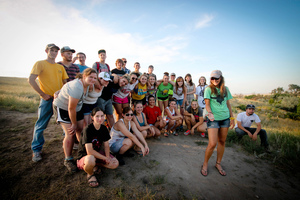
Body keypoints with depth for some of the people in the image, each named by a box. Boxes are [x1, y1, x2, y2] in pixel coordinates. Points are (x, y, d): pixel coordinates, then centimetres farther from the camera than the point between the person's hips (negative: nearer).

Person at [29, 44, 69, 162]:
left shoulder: (60, 67, 13)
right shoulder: (40, 64, 0)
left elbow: (65, 82, 14)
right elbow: (31, 80, -8)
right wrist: (43, 94, -12)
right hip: (47, 99, -4)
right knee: (41, 125, 3)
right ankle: (36, 150, 19)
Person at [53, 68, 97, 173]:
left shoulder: (86, 84, -6)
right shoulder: (77, 87, -34)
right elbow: (71, 108, -27)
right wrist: (74, 124, -15)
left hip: (77, 107, 8)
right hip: (62, 108, -8)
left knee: (81, 130, 6)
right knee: (70, 134, -11)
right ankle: (68, 160, 8)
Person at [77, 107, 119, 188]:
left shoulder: (104, 128, -6)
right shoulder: (87, 130, -25)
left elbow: (106, 145, 1)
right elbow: (89, 151, -27)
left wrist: (108, 156, -17)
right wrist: (105, 158, -21)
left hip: (98, 154, 6)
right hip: (84, 156, -5)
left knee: (115, 164, -14)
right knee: (90, 159, -41)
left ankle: (95, 165, 8)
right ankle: (90, 174, -6)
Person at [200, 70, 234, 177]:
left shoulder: (225, 89, 9)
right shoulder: (208, 89, -3)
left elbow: (228, 104, 14)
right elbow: (207, 104, -8)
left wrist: (232, 117, 11)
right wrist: (210, 113, -26)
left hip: (225, 118, 5)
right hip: (213, 119, -4)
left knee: (222, 141, 12)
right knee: (212, 144, -9)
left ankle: (218, 164, 30)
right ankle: (205, 164, 14)